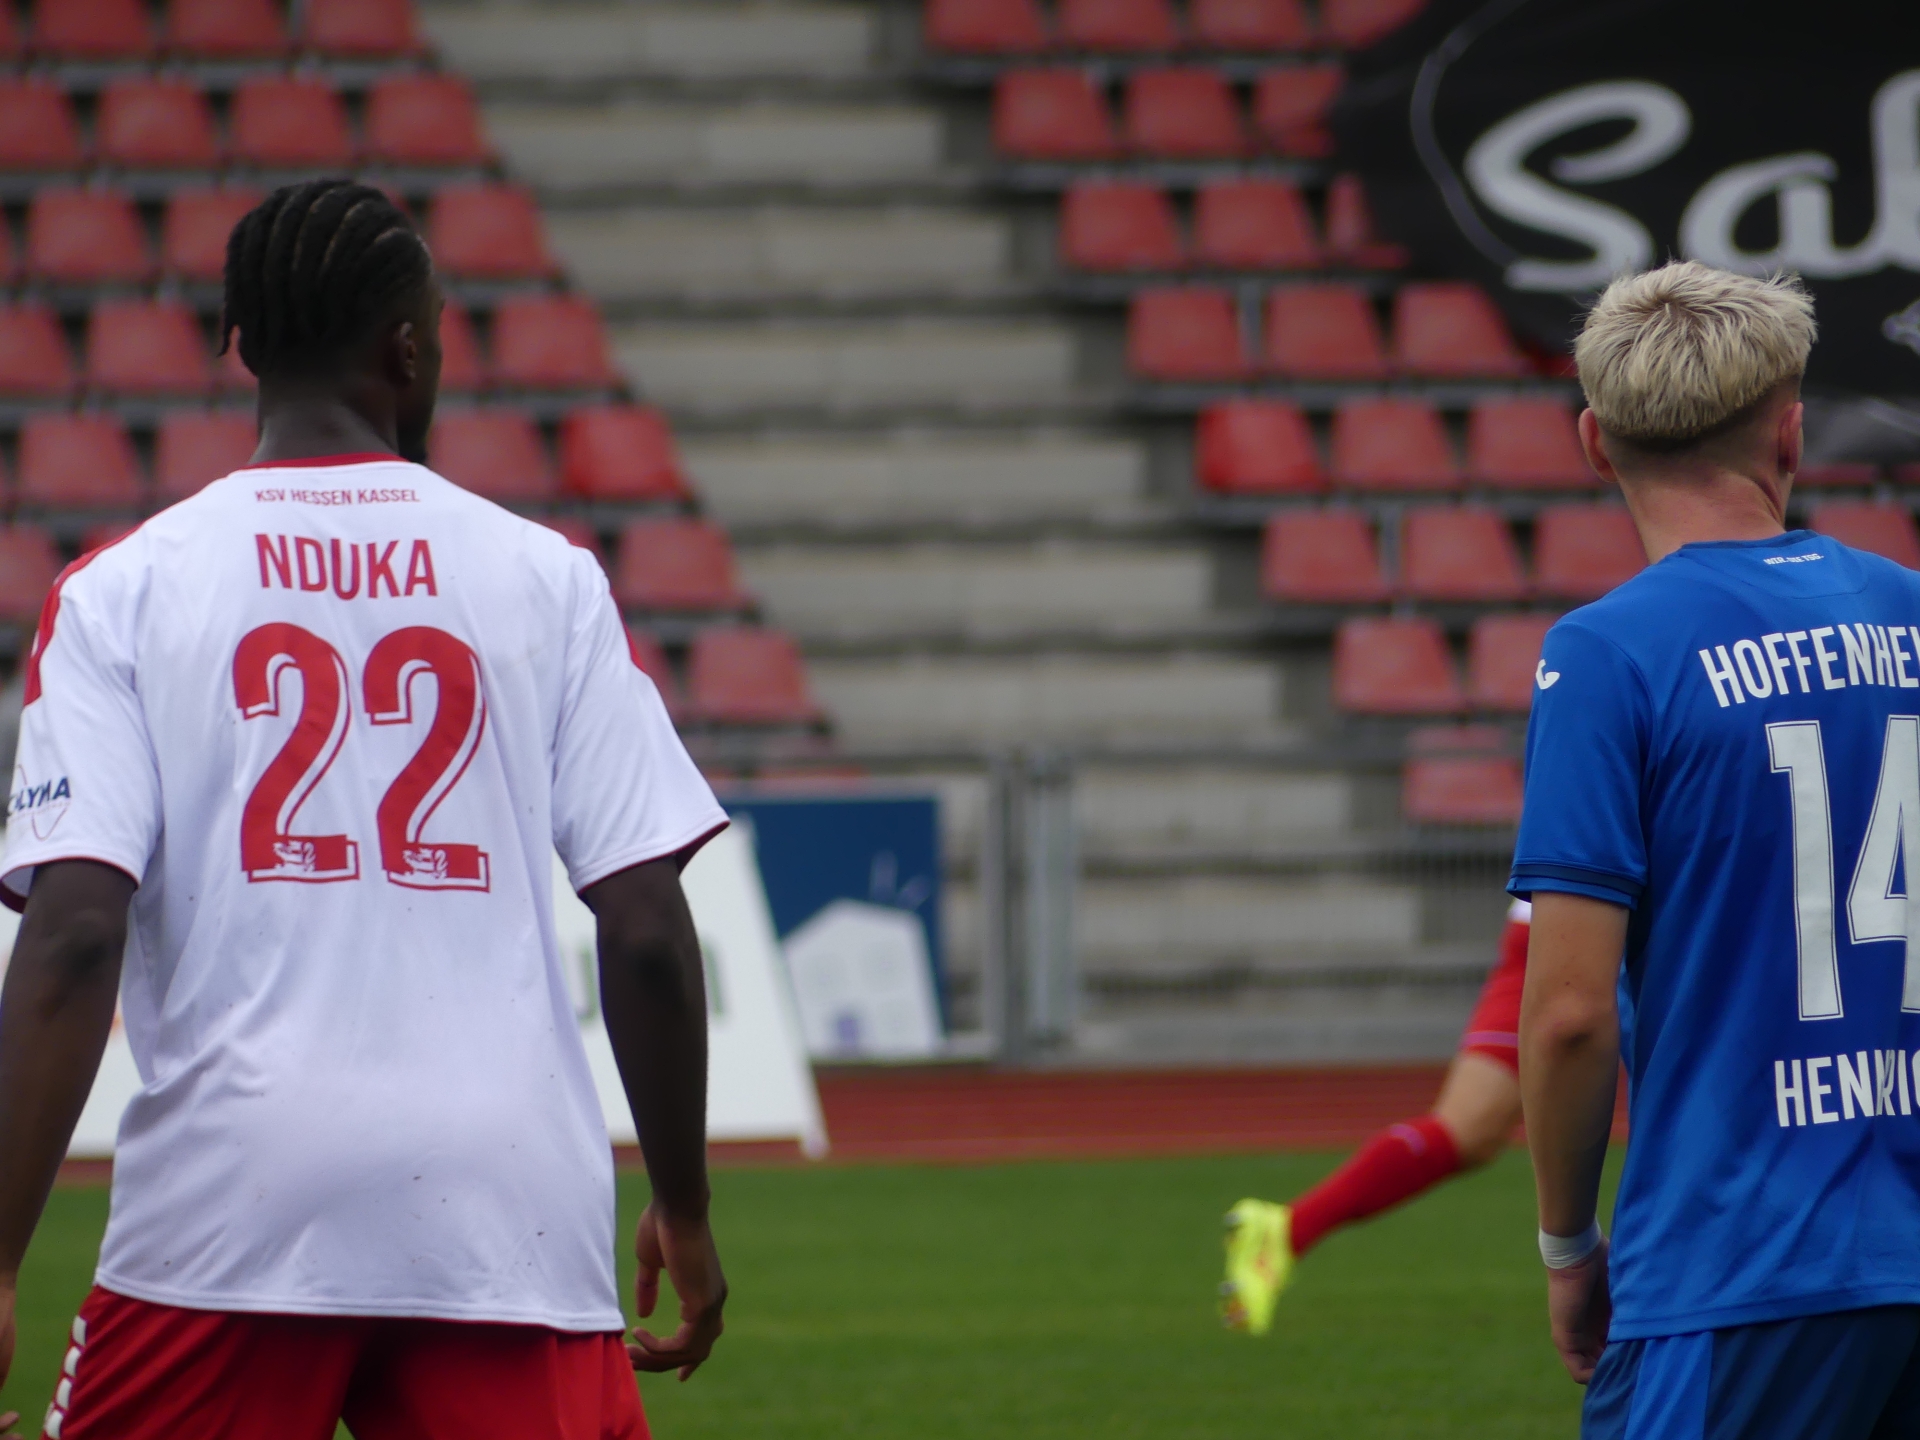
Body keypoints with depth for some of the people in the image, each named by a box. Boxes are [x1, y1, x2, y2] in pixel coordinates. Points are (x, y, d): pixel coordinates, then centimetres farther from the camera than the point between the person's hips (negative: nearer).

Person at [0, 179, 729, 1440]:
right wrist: (685, 1211, 15)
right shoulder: (546, 578, 7)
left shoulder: (122, 590, 4)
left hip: (225, 1200, -1)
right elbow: (646, 929, 3)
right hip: (517, 1203, 1)